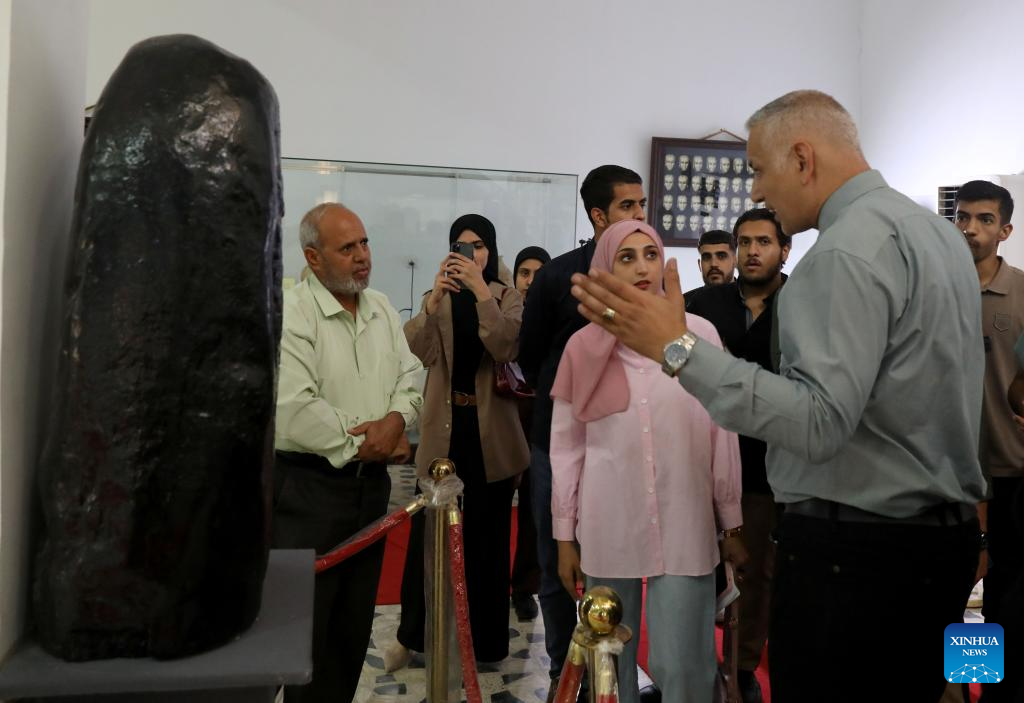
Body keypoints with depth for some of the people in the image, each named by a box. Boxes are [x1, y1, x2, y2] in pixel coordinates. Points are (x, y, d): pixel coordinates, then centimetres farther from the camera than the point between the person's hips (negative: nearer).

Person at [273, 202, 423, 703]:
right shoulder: (290, 314, -15)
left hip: (371, 482, 7)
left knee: (356, 619, 16)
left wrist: (395, 421, -12)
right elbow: (292, 413, -23)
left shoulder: (382, 309, 8)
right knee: (307, 622, 4)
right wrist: (366, 441, -13)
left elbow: (409, 378, 10)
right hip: (308, 488, -6)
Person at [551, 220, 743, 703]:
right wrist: (564, 536, 6)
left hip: (685, 526, -1)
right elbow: (566, 447, 5)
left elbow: (721, 432, 3)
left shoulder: (699, 333, -1)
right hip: (607, 528, 1)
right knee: (610, 661, 12)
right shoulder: (584, 346, 1)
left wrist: (731, 523, 6)